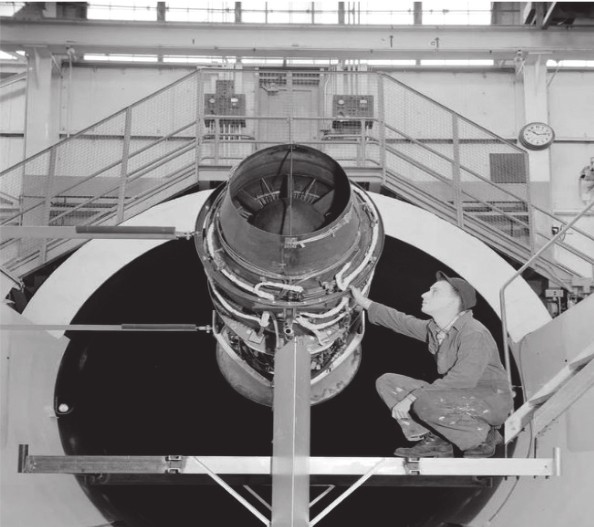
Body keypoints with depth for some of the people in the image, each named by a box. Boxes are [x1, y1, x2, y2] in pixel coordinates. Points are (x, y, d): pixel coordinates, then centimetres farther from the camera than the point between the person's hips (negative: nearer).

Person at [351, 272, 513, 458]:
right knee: (387, 382, 0)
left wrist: (414, 397, -31)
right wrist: (365, 302, 22)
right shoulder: (434, 329, 4)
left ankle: (483, 436, -11)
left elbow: (463, 379, -32)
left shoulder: (474, 334, -23)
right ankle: (435, 442, 0)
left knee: (426, 405, -36)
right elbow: (403, 322, 20)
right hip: (457, 397, 8)